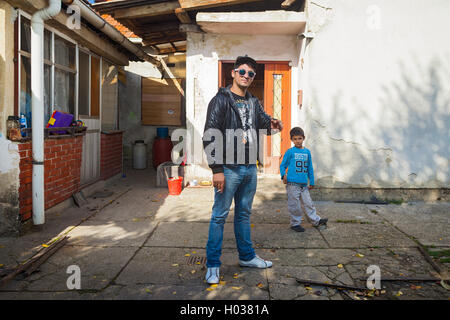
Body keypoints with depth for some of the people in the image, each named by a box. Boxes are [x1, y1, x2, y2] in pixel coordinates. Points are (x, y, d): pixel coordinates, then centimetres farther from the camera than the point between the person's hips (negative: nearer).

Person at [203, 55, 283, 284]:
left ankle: (247, 256, 32)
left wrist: (273, 125, -7)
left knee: (244, 214, 18)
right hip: (229, 168, -7)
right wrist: (217, 169, -19)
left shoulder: (253, 102, 13)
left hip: (250, 168, 7)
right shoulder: (221, 100, -8)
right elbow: (210, 137, -14)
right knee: (219, 216, 1)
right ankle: (213, 265, 12)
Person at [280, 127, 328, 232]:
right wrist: (283, 175, -16)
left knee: (308, 203, 13)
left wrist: (311, 182, 18)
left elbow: (310, 168, 17)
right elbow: (282, 165, 2)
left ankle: (316, 220, 26)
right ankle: (295, 223, 17)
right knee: (294, 204, 3)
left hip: (304, 184, 4)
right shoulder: (290, 152, -3)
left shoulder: (307, 151, 10)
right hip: (292, 184, -4)